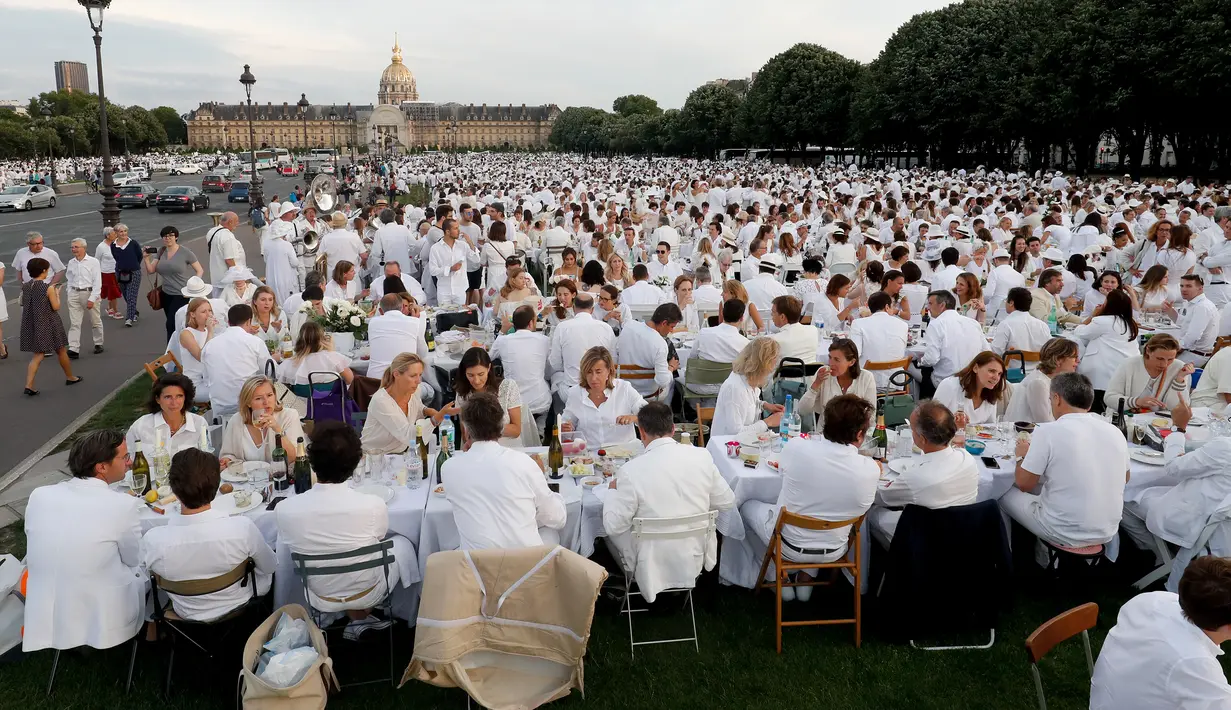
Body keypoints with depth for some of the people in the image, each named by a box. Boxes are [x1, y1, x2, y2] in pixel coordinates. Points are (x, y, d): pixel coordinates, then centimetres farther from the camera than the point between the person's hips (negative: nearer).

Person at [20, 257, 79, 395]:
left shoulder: (25, 286, 0)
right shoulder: (48, 288, -17)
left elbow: (23, 303, 11)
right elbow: (56, 307, -13)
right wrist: (57, 293, 2)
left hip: (33, 325, 5)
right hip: (48, 324, -5)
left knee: (38, 355, 7)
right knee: (61, 351, 16)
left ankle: (29, 385, -7)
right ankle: (70, 377, 33)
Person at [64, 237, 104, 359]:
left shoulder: (93, 262, -7)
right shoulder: (71, 263, 7)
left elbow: (97, 282, -10)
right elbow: (69, 280, 17)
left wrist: (92, 299, -15)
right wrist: (69, 295, 7)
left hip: (90, 293, -3)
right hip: (74, 294, 3)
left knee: (95, 321, 10)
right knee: (74, 323, -2)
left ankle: (98, 344, 28)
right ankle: (73, 349, -4)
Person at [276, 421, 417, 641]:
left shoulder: (286, 509, -25)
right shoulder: (373, 506, -28)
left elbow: (288, 546, -4)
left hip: (321, 599, 2)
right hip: (366, 593, -2)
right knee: (402, 543, 25)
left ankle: (358, 621, 26)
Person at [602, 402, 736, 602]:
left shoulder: (631, 471, -23)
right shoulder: (701, 456, -13)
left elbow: (614, 526, -14)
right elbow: (727, 502, -1)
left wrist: (613, 491, 4)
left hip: (654, 564, -4)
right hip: (696, 557, 4)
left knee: (610, 530, 22)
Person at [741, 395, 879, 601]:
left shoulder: (797, 447, -24)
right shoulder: (870, 469, -22)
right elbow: (861, 508, 0)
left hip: (789, 545, -2)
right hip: (832, 552, 2)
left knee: (748, 506, 28)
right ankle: (806, 579, 31)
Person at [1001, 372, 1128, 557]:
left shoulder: (1048, 431, -17)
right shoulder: (1115, 432, -1)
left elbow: (1024, 484, -9)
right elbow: (1124, 478, 18)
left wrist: (1023, 456, 11)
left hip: (1064, 534, -5)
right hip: (1107, 532, 6)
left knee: (1006, 494, 17)